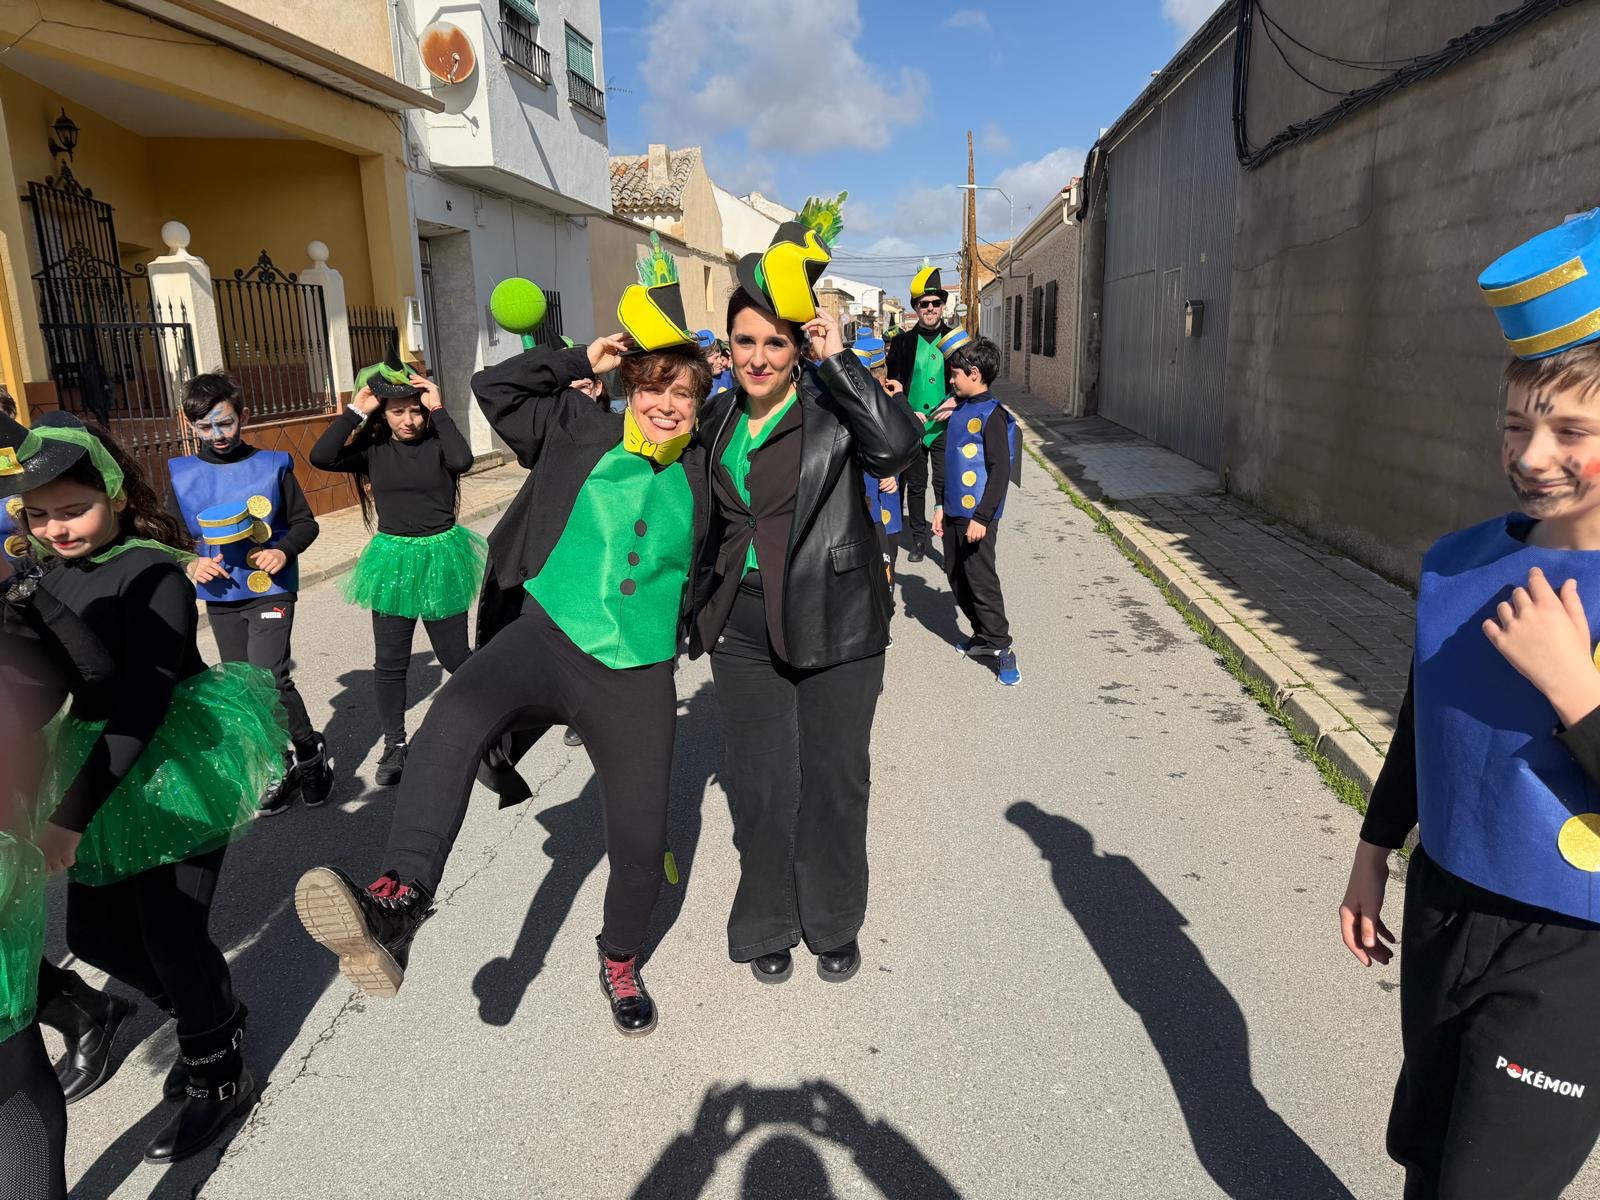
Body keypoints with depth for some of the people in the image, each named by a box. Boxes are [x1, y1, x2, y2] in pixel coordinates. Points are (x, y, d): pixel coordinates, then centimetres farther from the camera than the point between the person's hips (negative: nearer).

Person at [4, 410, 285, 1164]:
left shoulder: (151, 573, -18)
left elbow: (142, 702, -24)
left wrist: (72, 813, -26)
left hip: (181, 765, -7)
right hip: (111, 770, 8)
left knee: (171, 934, -3)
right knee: (96, 935, 12)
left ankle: (220, 1080, 21)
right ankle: (214, 1017, 37)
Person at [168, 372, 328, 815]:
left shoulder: (273, 465, -4)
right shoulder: (182, 475, 2)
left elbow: (305, 523, 3)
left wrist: (285, 550, -16)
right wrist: (191, 564, -9)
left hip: (270, 590, -4)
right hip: (220, 598, 4)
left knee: (269, 679, -17)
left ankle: (310, 753, 6)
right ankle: (278, 768, 25)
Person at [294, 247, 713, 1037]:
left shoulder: (702, 476, 9)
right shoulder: (582, 433, 6)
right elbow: (494, 387, 7)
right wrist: (582, 361, 4)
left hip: (635, 674, 2)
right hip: (547, 635, -1)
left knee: (641, 840, 5)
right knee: (455, 716, -36)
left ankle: (620, 956, 36)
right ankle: (397, 902, -45)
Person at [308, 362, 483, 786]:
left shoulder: (437, 443, -6)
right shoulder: (373, 448, 0)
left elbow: (463, 460, -29)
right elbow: (321, 457, -15)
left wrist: (438, 408, -22)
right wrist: (356, 410, -14)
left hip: (441, 557, -2)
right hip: (393, 560, 3)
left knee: (453, 655, 6)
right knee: (390, 661, 7)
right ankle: (394, 746, 21)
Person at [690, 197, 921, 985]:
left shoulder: (832, 406, -9)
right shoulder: (718, 418, 7)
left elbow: (896, 444, -29)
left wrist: (837, 359, -27)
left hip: (834, 626, -3)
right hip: (745, 631, 4)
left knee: (835, 781, 11)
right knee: (762, 786, 10)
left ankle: (835, 925, 33)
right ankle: (768, 926, 32)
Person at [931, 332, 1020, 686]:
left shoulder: (991, 414, -14)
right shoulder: (960, 410, 12)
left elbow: (1000, 470, -18)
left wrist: (981, 517, -21)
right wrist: (942, 506, 17)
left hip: (978, 517, -9)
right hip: (954, 513, 9)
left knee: (981, 580, -5)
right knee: (957, 578, 14)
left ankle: (1000, 646, 6)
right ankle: (982, 636, 27)